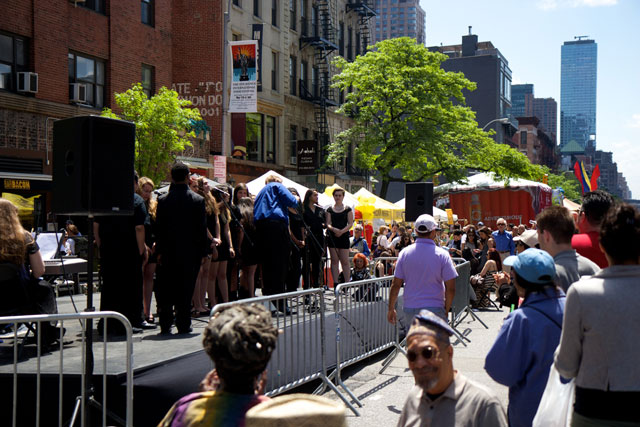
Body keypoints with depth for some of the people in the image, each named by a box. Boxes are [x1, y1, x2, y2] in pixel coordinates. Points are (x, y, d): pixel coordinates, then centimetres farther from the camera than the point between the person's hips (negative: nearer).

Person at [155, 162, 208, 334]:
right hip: (190, 252, 0)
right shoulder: (198, 200, -3)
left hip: (169, 251, 0)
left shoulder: (163, 200, -4)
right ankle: (183, 325, 6)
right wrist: (204, 252, 5)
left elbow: (159, 228, -2)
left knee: (165, 290, 9)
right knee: (186, 289, 5)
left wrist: (159, 251, 5)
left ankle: (165, 324, 9)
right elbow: (202, 228, -2)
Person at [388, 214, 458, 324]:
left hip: (410, 309, 3)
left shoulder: (405, 253, 1)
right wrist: (446, 310, 7)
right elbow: (451, 289, -7)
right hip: (434, 309, -3)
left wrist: (391, 309, 12)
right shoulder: (442, 254, -6)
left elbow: (396, 285, 2)